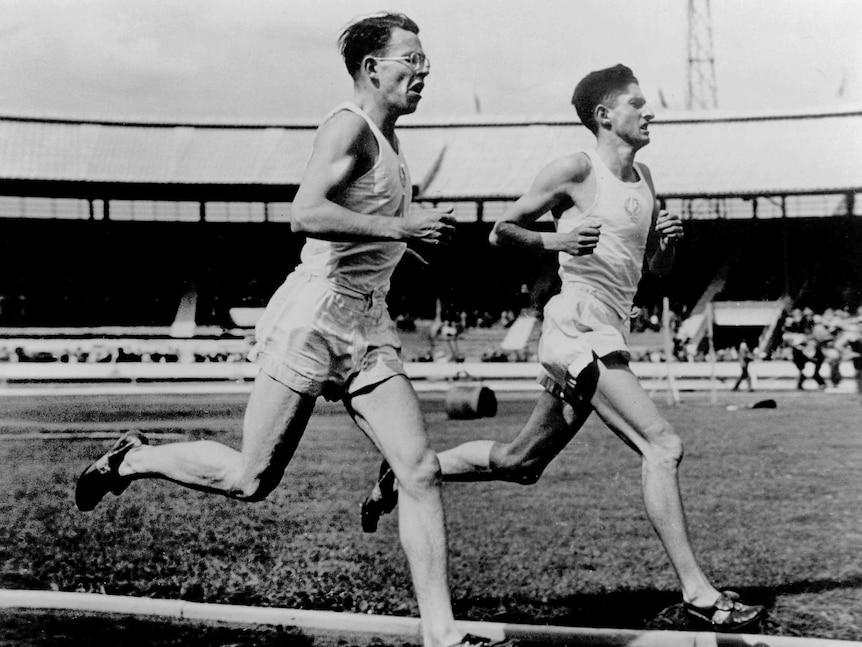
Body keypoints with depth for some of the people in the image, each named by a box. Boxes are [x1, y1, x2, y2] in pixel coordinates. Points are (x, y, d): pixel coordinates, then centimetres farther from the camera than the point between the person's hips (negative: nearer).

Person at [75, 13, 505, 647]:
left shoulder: (388, 141, 19)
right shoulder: (348, 126, -10)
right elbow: (306, 214, -25)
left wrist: (413, 238, 17)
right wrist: (401, 227, -22)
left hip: (369, 329, 8)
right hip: (315, 315, -8)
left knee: (422, 471, -4)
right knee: (251, 479, -1)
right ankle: (134, 459, 24)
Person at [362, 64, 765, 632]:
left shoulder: (643, 179, 18)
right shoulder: (575, 171, -5)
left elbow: (658, 268, 24)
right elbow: (500, 232, 0)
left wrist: (669, 239, 3)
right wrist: (555, 239, -17)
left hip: (607, 338, 9)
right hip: (578, 330, -9)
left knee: (520, 463, 17)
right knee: (663, 447, -17)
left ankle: (405, 476, 30)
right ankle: (696, 592, -14)